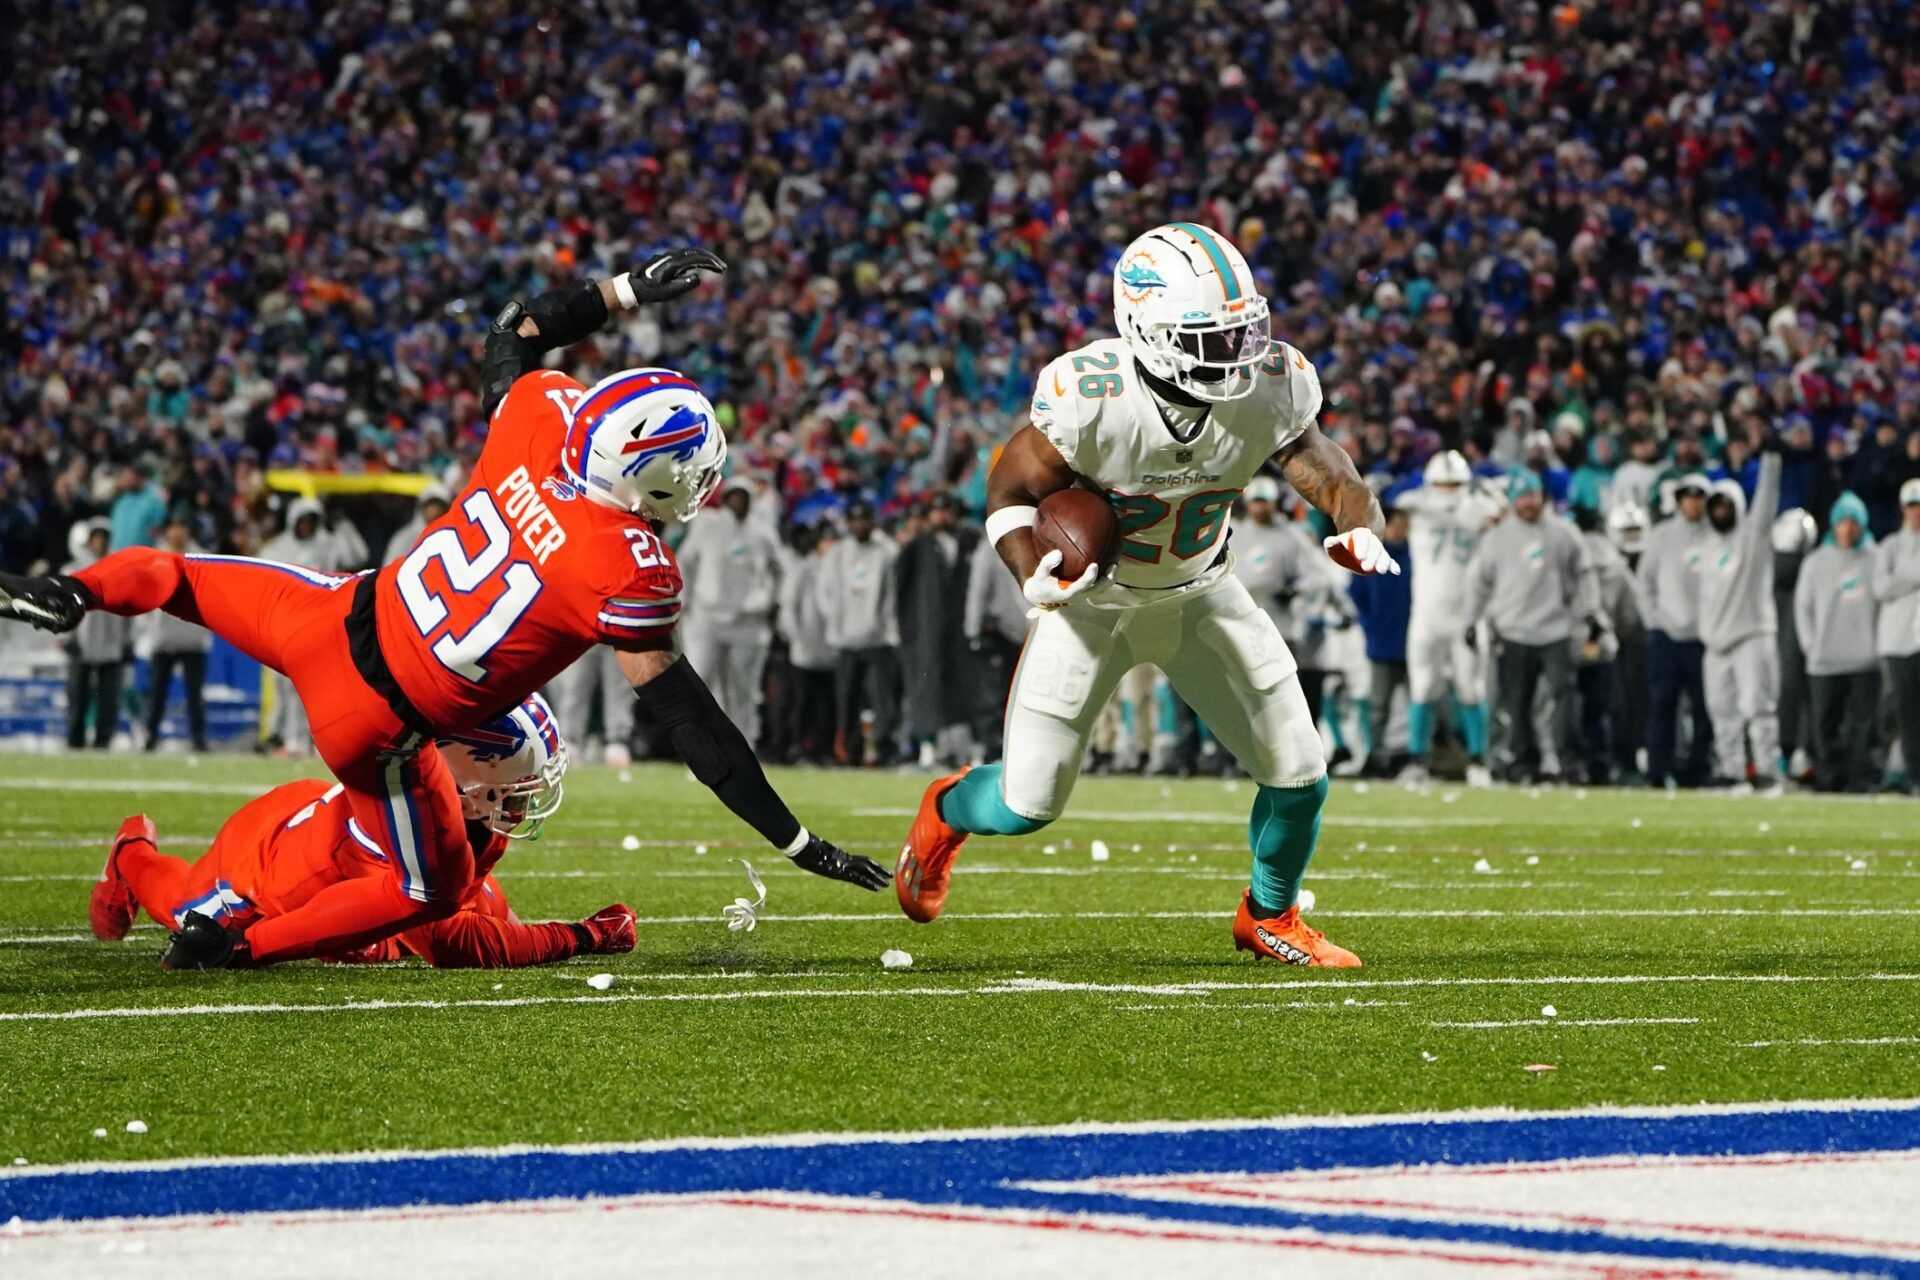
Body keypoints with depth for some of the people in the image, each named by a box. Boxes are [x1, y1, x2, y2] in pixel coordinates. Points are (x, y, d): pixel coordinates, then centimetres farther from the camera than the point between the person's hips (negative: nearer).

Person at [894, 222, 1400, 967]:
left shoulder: (1269, 390, -22)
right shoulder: (1091, 397, -31)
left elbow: (1331, 479, -16)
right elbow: (1012, 488, -17)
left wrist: (1360, 531, -39)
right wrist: (1032, 578, -35)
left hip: (1199, 594, 3)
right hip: (1093, 598, -3)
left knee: (1300, 778, -1)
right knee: (1028, 805, -2)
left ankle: (1269, 917, 28)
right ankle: (947, 812, 37)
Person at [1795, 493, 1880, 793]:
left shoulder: (1875, 560, 6)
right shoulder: (1816, 562, 10)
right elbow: (1803, 605, 12)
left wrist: (1880, 641, -2)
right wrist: (1811, 642, 2)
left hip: (1866, 660, -1)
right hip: (1824, 662, 1)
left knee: (1862, 722, -5)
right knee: (1825, 723, 0)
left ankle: (1860, 776, -3)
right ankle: (1828, 776, 5)